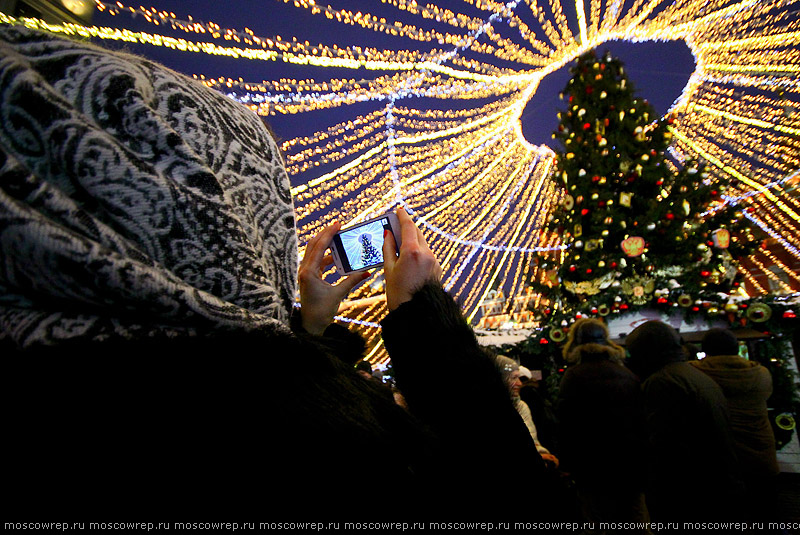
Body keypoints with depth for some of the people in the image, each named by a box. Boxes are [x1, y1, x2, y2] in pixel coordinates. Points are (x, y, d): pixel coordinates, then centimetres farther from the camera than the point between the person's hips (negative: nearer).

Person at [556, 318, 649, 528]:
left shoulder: (574, 375, -9)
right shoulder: (628, 374, 6)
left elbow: (566, 430, -11)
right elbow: (642, 420, 10)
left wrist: (572, 470, -2)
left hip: (595, 472, -5)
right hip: (634, 469, 5)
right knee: (637, 523, 16)